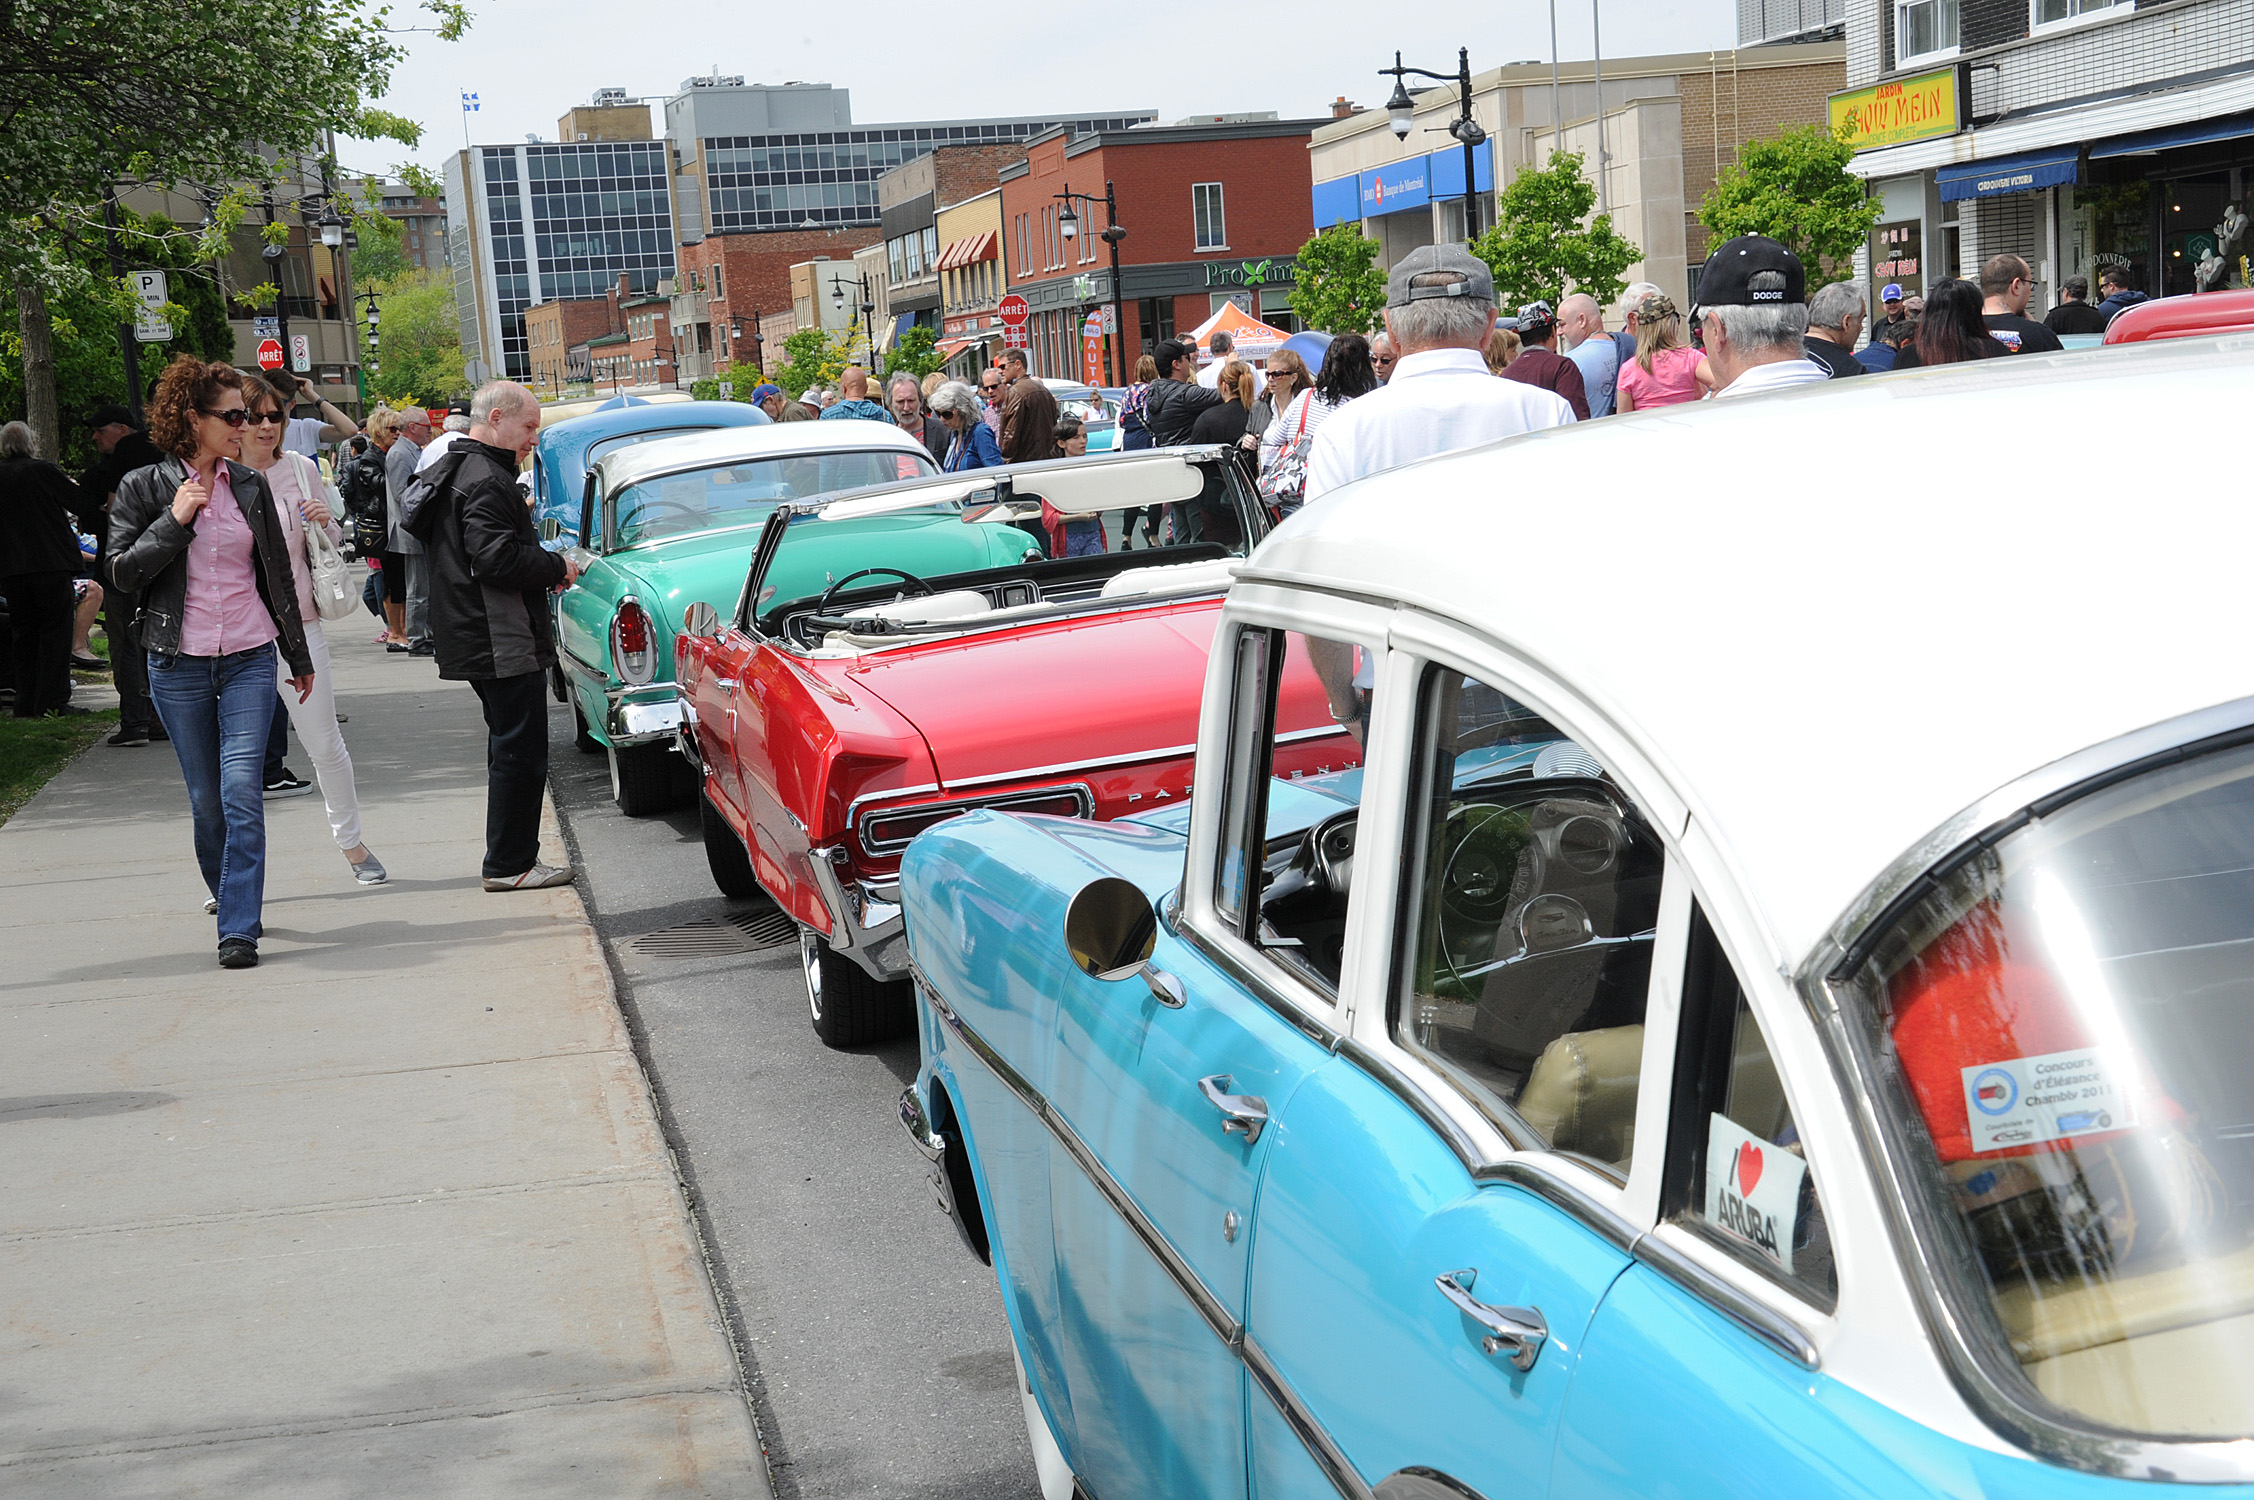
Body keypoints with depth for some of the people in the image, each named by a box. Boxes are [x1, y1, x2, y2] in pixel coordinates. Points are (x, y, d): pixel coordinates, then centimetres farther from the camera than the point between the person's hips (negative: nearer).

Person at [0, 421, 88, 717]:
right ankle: (50, 702, -4)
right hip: (51, 564, -5)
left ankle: (26, 706, 13)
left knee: (25, 636, 12)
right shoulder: (42, 470, -9)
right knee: (55, 632, 1)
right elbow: (79, 501, -2)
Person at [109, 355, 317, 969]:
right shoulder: (145, 487, 0)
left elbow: (277, 574, 16)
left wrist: (298, 654, 21)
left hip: (249, 659, 1)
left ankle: (239, 927, -10)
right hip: (179, 665, -1)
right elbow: (124, 571, -4)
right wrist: (175, 520, -15)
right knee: (206, 798, 8)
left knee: (242, 792, -11)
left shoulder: (250, 486, 8)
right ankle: (226, 892, 33)